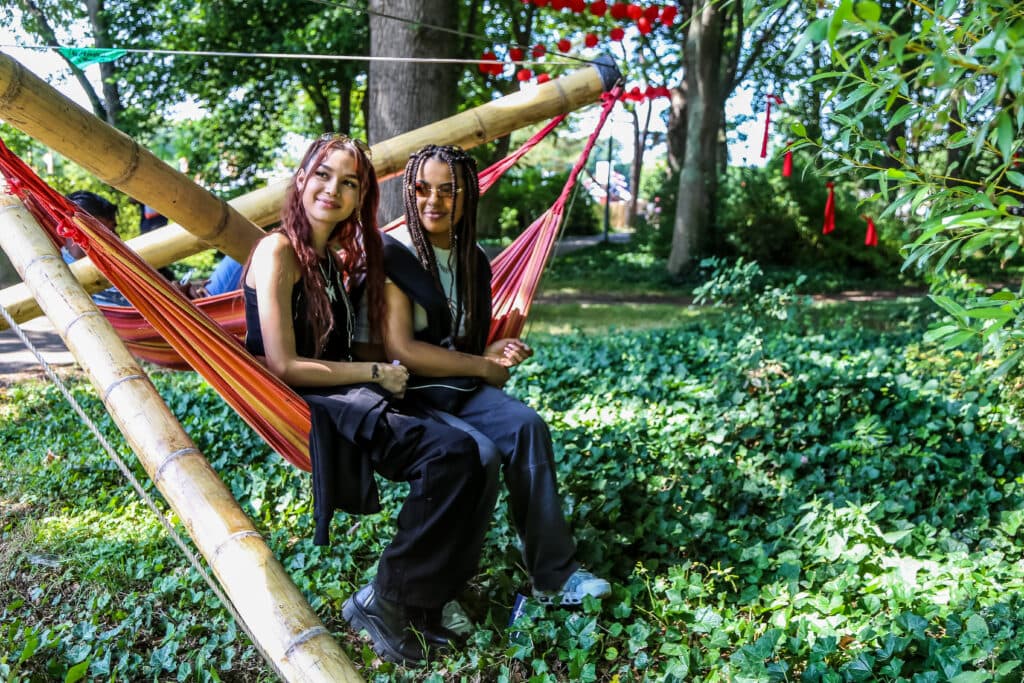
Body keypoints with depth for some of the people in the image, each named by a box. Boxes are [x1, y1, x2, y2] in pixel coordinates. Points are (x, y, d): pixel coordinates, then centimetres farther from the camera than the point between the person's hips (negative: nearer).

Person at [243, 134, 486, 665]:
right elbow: (284, 366, -14)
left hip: (345, 400, 8)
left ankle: (418, 602, -6)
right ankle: (384, 602, -12)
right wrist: (376, 374, -8)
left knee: (458, 457, -17)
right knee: (449, 453, -26)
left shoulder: (340, 256, 16)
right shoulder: (279, 252, -9)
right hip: (299, 410, -7)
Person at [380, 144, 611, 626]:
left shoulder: (472, 261, 12)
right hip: (402, 394, -6)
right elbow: (400, 350, -16)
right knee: (476, 452, -30)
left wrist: (494, 354, -3)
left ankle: (553, 575, -15)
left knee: (525, 424, -21)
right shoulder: (391, 255, -10)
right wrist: (483, 366, -10)